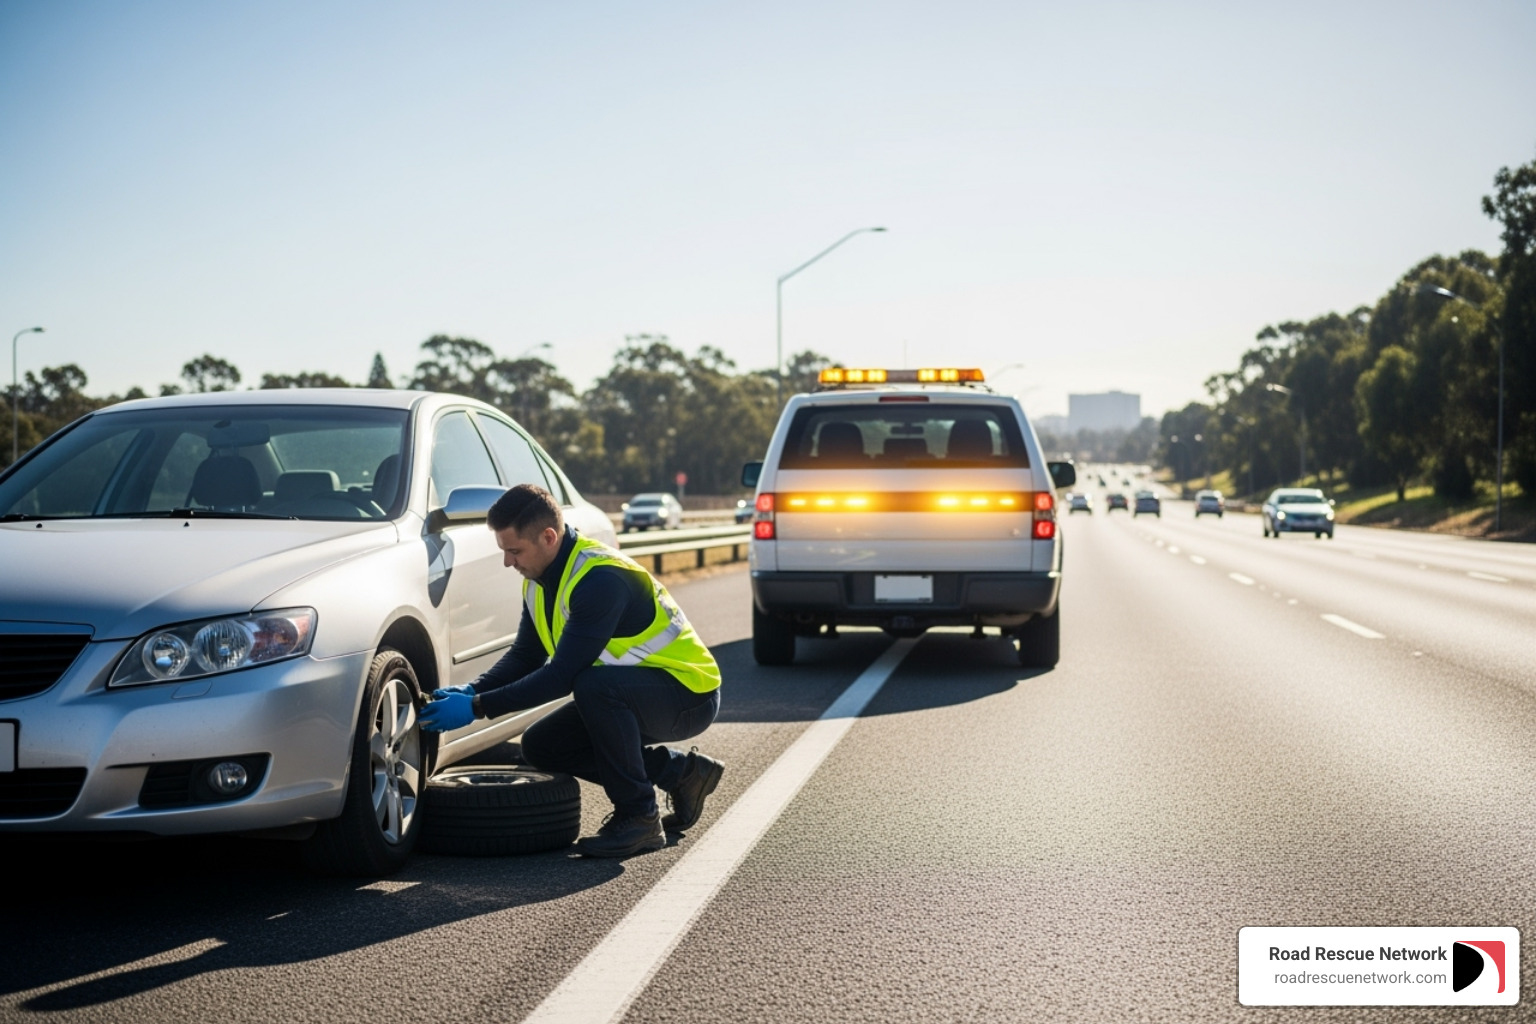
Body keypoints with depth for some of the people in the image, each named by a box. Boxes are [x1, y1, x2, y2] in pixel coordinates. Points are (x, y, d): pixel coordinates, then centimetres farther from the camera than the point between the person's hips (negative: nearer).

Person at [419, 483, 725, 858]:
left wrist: (478, 708, -29)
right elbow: (525, 655, 7)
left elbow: (562, 675, -31)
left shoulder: (601, 579, -29)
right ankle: (679, 771, 12)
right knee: (541, 746, 2)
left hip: (691, 692, -10)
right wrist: (473, 691, -11)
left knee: (594, 683, -35)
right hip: (632, 693, 10)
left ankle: (639, 818, -18)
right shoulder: (540, 578, 0)